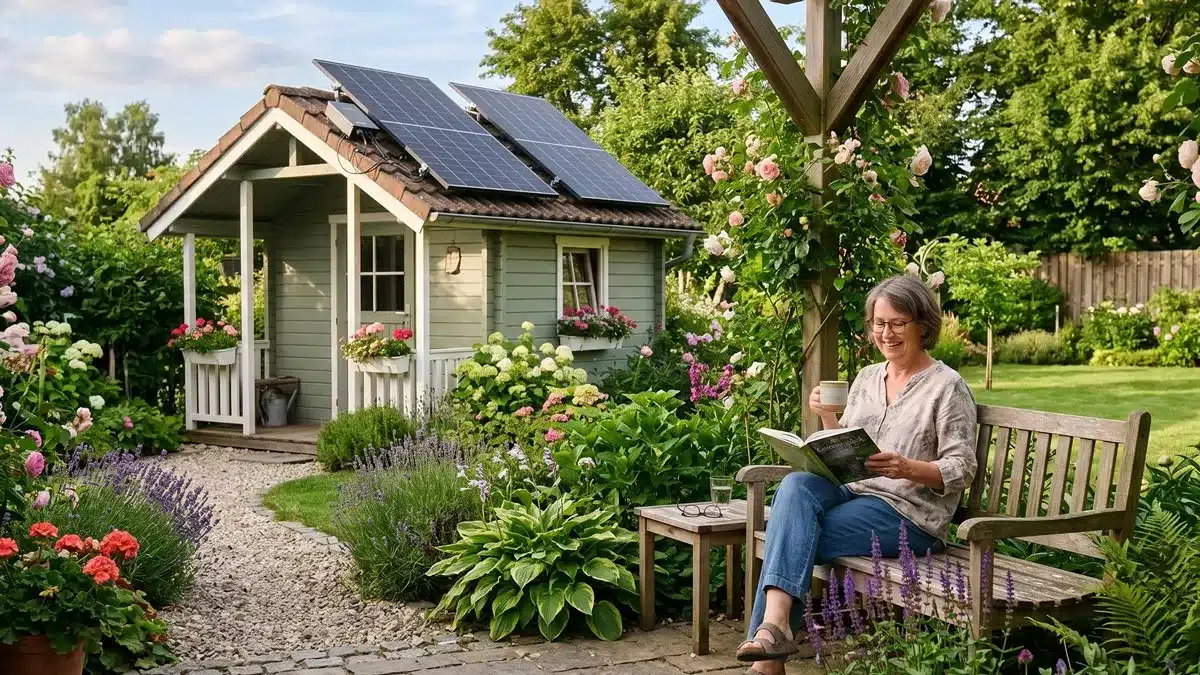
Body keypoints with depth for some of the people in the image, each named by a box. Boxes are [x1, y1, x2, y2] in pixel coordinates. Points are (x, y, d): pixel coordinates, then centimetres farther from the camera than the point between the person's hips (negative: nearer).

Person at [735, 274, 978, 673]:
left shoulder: (947, 386, -2)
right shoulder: (867, 378, 17)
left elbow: (961, 470, -7)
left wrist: (908, 468, -25)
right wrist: (827, 419, -1)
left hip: (910, 513, -5)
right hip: (856, 494, 6)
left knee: (794, 536, -26)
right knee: (796, 484, -28)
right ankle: (774, 622, -40)